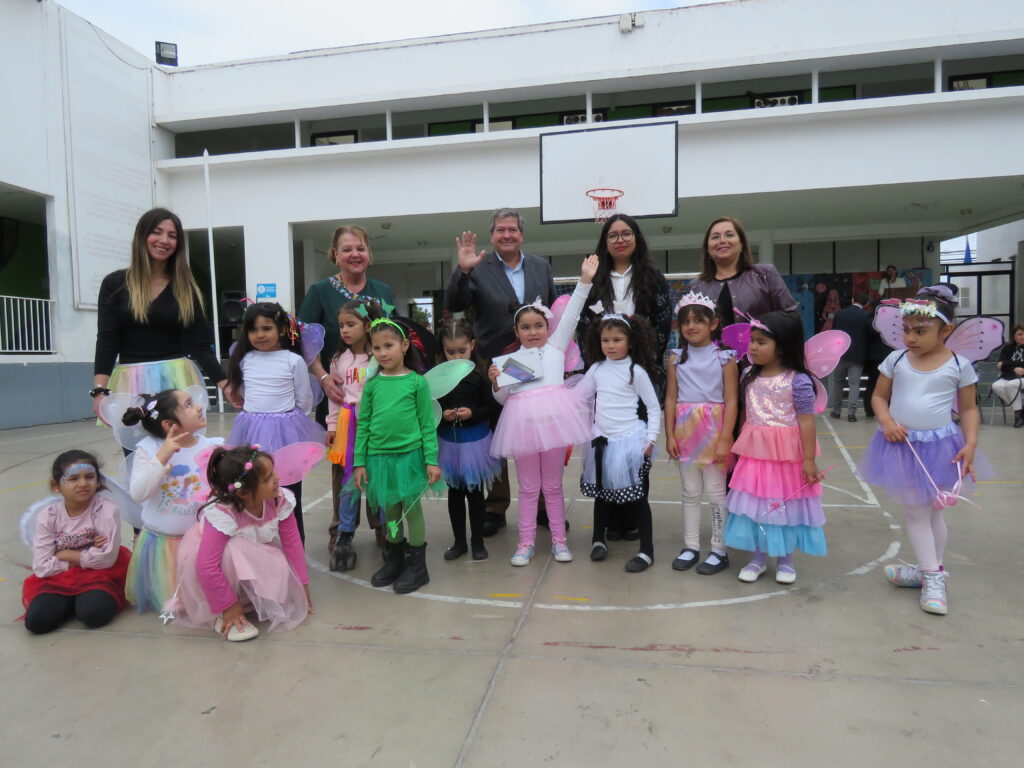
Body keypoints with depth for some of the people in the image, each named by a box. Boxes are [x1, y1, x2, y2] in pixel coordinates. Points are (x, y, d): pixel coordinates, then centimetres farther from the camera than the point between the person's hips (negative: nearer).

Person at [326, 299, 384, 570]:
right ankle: (343, 535, 13)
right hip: (347, 423, 3)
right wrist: (332, 426, 8)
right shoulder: (339, 360, 7)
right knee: (347, 478, 4)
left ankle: (382, 527, 21)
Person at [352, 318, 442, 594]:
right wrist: (359, 462, 3)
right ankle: (395, 559, 32)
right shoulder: (372, 384, 4)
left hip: (410, 454, -3)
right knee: (390, 509, 14)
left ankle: (417, 565, 18)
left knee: (411, 507, 5)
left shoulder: (417, 382, -4)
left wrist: (432, 460, -8)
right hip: (380, 455, 3)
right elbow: (363, 424, 6)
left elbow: (427, 424, -4)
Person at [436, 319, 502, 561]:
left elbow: (492, 408, -7)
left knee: (475, 492, 9)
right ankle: (459, 541, 28)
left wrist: (472, 413, -23)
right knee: (455, 492, 14)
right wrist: (442, 415, -19)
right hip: (448, 441, 2)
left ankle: (477, 541, 25)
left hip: (475, 440, -2)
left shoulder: (480, 375, -10)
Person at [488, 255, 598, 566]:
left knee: (553, 485, 10)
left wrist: (585, 280, -4)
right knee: (528, 487, 9)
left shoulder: (556, 346, 11)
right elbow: (504, 398, 14)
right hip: (523, 420, 1)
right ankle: (526, 543, 19)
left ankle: (559, 540, 21)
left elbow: (571, 314, 2)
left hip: (552, 417, -1)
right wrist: (495, 382, -7)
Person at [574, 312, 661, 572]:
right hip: (602, 440, 4)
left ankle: (647, 550, 12)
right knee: (602, 492, 16)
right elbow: (577, 396, 11)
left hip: (630, 440, -4)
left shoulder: (636, 371, -7)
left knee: (637, 496, 2)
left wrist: (651, 438, -9)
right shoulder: (596, 369, 4)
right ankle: (598, 539, 33)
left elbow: (653, 407, -3)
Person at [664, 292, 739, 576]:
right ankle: (691, 547, 24)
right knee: (690, 492, 12)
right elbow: (671, 398, 4)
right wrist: (670, 435, -1)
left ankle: (719, 550, 18)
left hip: (714, 431, -3)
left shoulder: (724, 357, -4)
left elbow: (731, 401, -7)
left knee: (716, 492, 5)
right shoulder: (677, 357, 5)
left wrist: (725, 440, -13)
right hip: (685, 431, 3)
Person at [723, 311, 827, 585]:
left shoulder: (798, 381, -14)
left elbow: (806, 421, -13)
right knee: (754, 503, 10)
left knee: (785, 503, 10)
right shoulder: (749, 375, 3)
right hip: (754, 453, 5)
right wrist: (740, 447, 12)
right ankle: (758, 558, 27)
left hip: (787, 455, -4)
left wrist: (809, 460, -13)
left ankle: (785, 560, 29)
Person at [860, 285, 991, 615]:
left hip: (939, 446, -1)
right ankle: (932, 576, 19)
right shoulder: (896, 360, -3)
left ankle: (931, 572, 30)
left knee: (932, 511, 14)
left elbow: (969, 409, -1)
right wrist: (886, 421, -14)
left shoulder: (959, 365, -6)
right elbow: (879, 396, 4)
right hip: (902, 445, 1)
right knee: (916, 513, 7)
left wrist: (970, 444, -12)